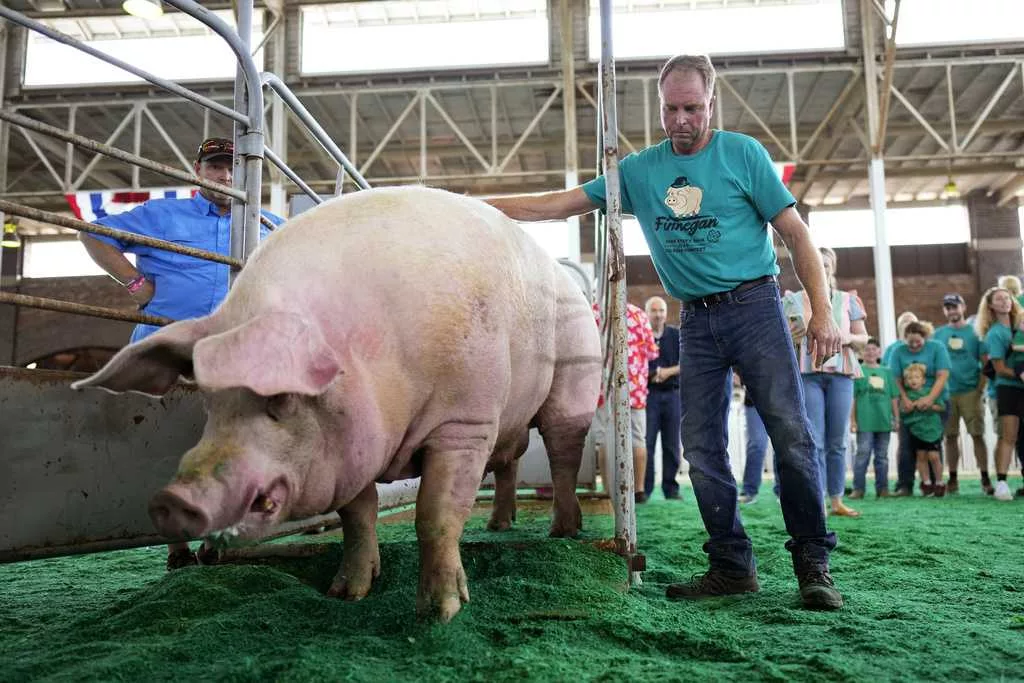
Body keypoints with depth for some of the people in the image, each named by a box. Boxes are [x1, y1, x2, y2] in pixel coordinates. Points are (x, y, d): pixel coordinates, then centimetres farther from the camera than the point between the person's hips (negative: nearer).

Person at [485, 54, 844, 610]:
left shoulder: (742, 153, 1)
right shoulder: (640, 169, 10)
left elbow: (794, 231, 1)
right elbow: (554, 206, 9)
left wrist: (821, 309, -9)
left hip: (753, 306, -3)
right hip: (695, 320, 4)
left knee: (791, 434, -11)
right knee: (702, 449, 2)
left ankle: (813, 564, 1)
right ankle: (732, 566, 12)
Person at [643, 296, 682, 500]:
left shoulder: (676, 335, 9)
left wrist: (668, 371, -10)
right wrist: (649, 375, -14)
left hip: (672, 394, 2)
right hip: (648, 394, -2)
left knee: (672, 445, 4)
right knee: (646, 443, -4)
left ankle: (671, 488, 12)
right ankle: (644, 489, 1)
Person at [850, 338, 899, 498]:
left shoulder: (886, 372, 12)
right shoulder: (857, 371, 1)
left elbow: (894, 398, 14)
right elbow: (852, 398, -2)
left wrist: (896, 418, 9)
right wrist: (852, 420, -7)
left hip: (884, 421, 4)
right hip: (864, 422, -4)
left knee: (882, 456, 10)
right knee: (863, 454, -5)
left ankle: (882, 488, 17)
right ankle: (858, 488, 0)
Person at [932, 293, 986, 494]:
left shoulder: (975, 332, 4)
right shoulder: (939, 334, 9)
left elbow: (985, 363, 3)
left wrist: (981, 388, -6)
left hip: (970, 392, -2)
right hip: (946, 392, 2)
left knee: (977, 435, -3)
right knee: (950, 437, 5)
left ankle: (985, 478, 1)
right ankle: (953, 479, 11)